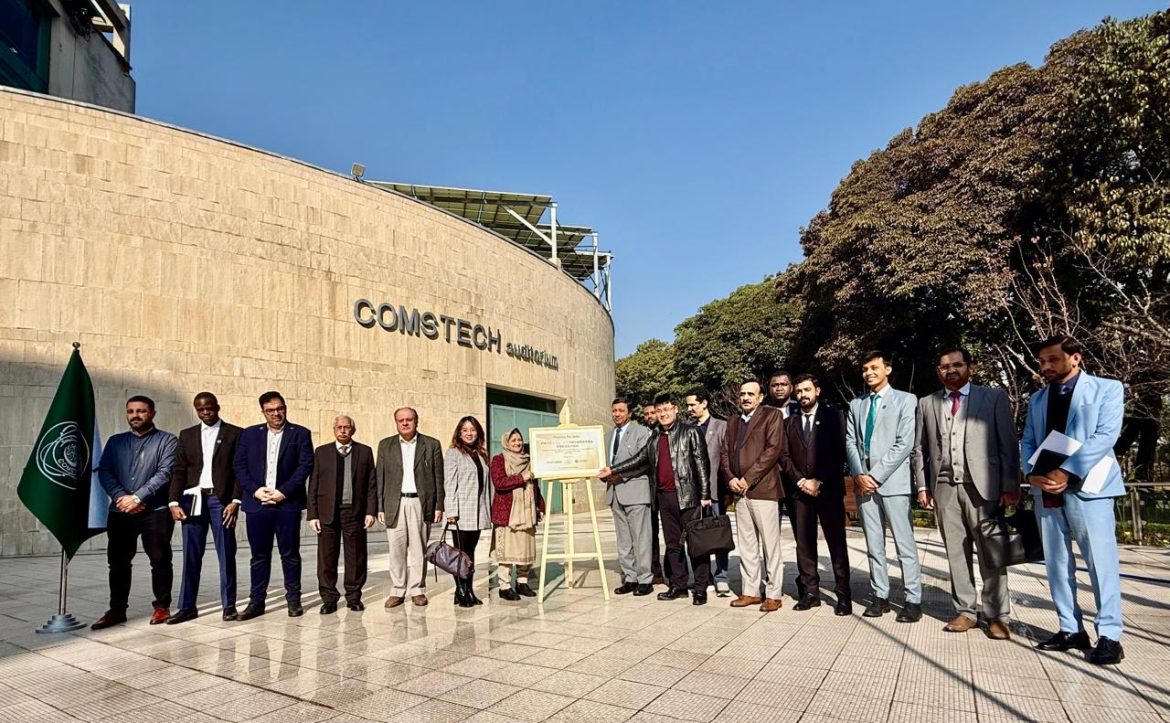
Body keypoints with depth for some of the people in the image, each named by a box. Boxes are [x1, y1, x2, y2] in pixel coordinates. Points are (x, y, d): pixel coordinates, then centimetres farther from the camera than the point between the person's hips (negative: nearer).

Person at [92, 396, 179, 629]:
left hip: (155, 511, -4)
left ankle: (162, 607, 12)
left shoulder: (167, 441, 2)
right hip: (120, 512, 4)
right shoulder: (115, 441, 16)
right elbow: (104, 472, 6)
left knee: (160, 560, 1)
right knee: (118, 562, 10)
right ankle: (117, 610, 22)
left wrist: (137, 497, -16)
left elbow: (164, 473, -9)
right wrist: (121, 497, -10)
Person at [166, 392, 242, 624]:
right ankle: (187, 607, 15)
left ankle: (229, 606, 9)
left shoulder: (235, 434, 3)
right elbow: (179, 471, 9)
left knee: (226, 555, 2)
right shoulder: (187, 435, 13)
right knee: (191, 556, 6)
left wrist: (235, 501, -10)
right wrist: (174, 502, -1)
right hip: (193, 500, 3)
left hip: (221, 500, -3)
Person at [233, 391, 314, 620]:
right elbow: (240, 466, 6)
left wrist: (283, 492, -12)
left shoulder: (300, 434, 3)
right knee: (259, 555, 8)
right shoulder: (249, 434, 11)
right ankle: (256, 601, 17)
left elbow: (305, 466, -4)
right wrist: (255, 490, -8)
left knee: (290, 554, 5)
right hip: (256, 504, 2)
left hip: (287, 503, -2)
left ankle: (293, 599, 15)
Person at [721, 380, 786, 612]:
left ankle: (773, 594, 9)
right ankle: (750, 591, 19)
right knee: (746, 546, 11)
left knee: (770, 546, 0)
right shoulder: (733, 421, 18)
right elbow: (724, 452, 16)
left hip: (763, 489, -6)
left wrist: (748, 478, -14)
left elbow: (774, 449, -11)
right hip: (740, 491, 6)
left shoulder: (772, 415, -1)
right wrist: (731, 478, -2)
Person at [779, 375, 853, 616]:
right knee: (804, 543, 4)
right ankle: (810, 592, 12)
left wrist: (819, 482, -12)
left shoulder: (833, 416, 2)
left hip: (829, 489, -3)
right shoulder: (790, 423, 14)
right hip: (800, 490, 4)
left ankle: (844, 594, 6)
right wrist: (800, 481, -6)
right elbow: (785, 456, 9)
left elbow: (838, 453, -6)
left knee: (836, 542, -1)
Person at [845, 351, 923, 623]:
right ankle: (880, 596, 16)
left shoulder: (905, 400, 2)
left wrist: (876, 475, -12)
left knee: (905, 544, -2)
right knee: (874, 545, 8)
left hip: (893, 481, -4)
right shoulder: (856, 404, 16)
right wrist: (859, 475, -5)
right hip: (863, 481, 4)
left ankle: (913, 600, 5)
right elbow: (850, 442, 10)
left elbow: (905, 443, -7)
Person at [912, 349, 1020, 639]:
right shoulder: (927, 403, 13)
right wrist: (922, 485, 5)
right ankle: (965, 611, 15)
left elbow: (1009, 444, 1)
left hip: (982, 485, -2)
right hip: (944, 487, 3)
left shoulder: (994, 398, 5)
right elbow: (919, 449, 13)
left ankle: (996, 616, 11)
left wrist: (1010, 486, -5)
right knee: (956, 553, 7)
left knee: (991, 553, 2)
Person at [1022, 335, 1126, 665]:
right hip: (1046, 490, 5)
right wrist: (1033, 474, -7)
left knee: (1101, 561, -3)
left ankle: (1109, 635, 6)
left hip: (1087, 487, -5)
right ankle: (1071, 629, 17)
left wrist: (1066, 471, -19)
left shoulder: (1107, 388, 1)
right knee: (1056, 563, 8)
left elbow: (1106, 435, -11)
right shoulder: (1037, 399, 17)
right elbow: (1028, 442, 13)